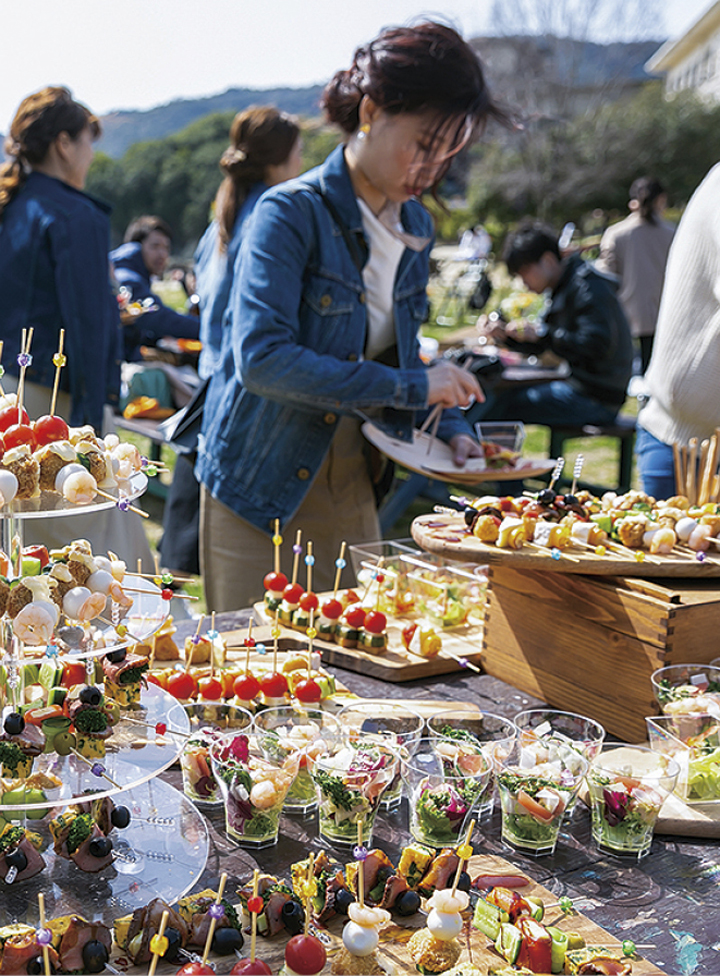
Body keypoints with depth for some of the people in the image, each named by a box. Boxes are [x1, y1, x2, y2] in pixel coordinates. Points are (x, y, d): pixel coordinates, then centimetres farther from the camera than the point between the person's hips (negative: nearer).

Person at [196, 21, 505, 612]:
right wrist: (411, 386, -26)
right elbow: (262, 357, -27)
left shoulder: (416, 228, 7)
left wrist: (450, 427, 1)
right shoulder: (293, 213, -15)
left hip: (353, 491, 6)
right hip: (260, 494, -6)